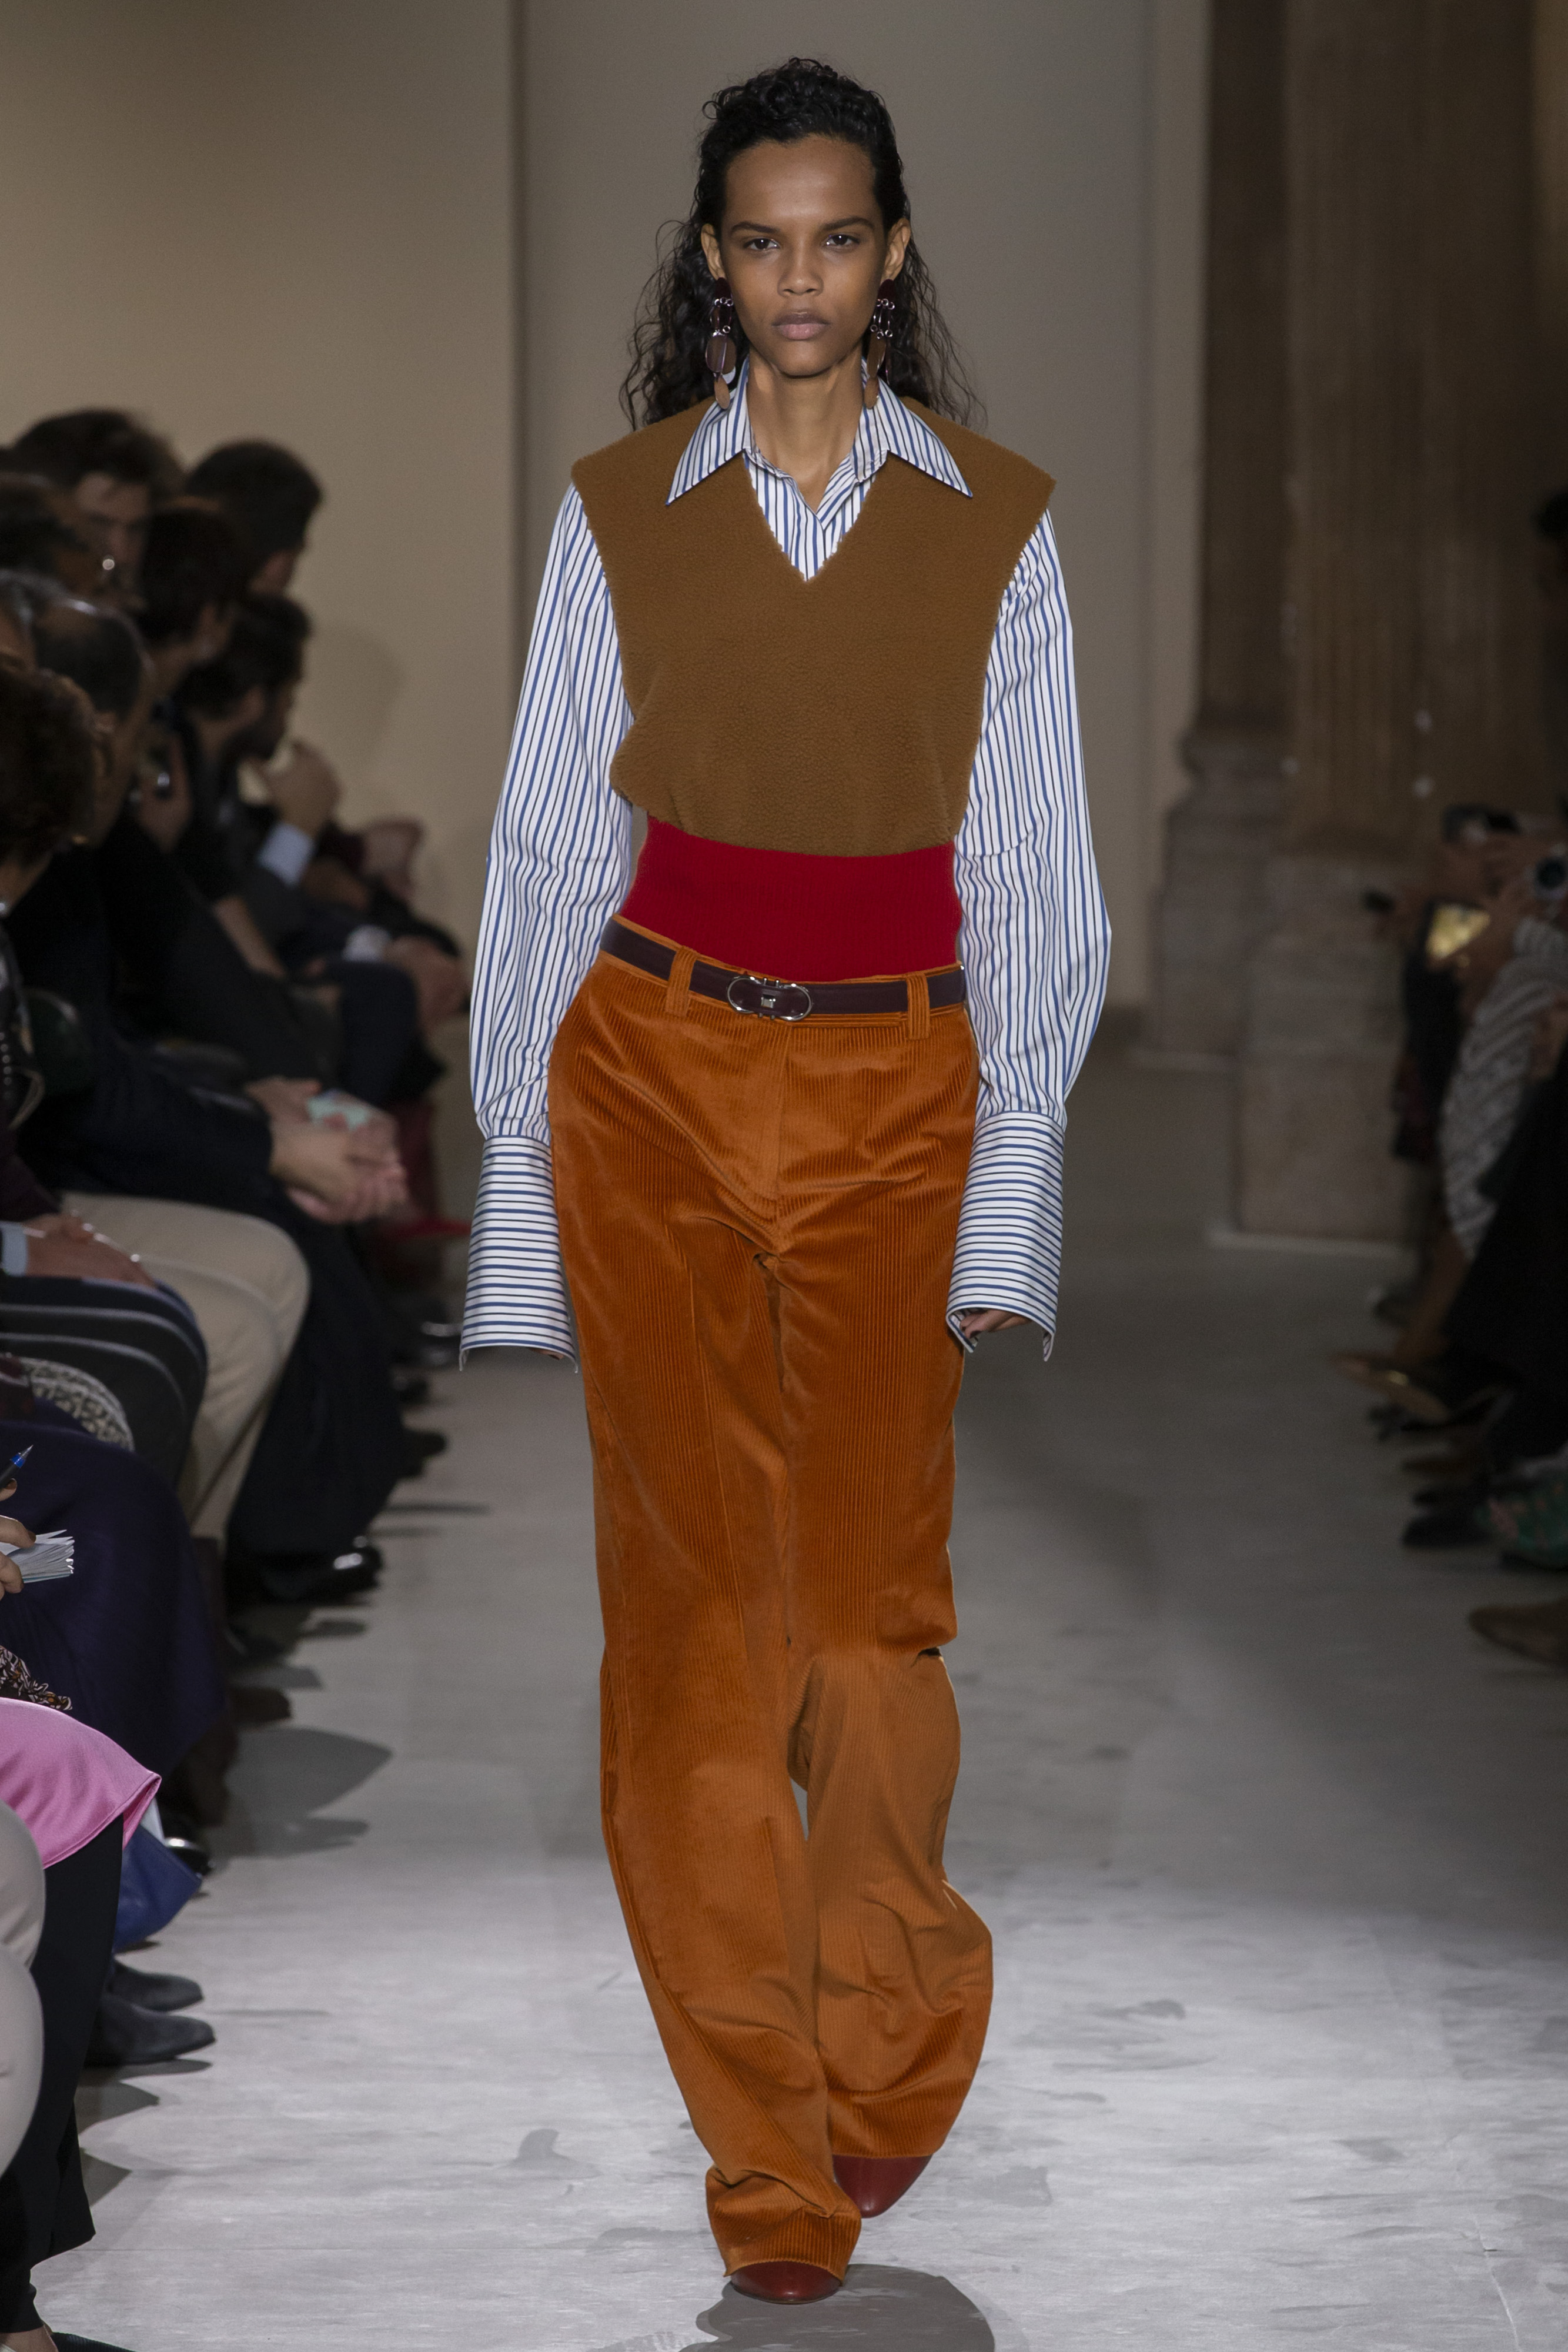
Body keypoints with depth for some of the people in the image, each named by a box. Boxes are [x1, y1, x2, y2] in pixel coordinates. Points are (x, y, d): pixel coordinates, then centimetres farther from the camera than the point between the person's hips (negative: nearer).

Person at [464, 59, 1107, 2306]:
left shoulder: (994, 524, 5)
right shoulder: (619, 515, 5)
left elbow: (1031, 875, 5)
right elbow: (550, 847, 6)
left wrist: (1009, 1191, -2)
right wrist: (522, 1158, 2)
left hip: (894, 1085, 0)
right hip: (655, 1068, 0)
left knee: (866, 1599, -6)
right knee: (695, 1597, -2)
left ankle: (884, 2039, 19)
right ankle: (766, 2157, 6)